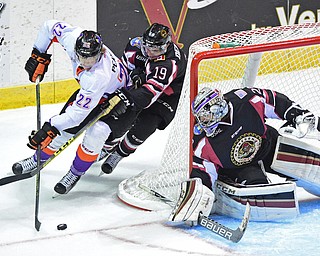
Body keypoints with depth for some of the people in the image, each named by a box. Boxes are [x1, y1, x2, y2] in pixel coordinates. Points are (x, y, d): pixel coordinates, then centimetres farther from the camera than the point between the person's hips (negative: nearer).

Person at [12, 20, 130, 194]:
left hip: (115, 96, -6)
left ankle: (76, 172, 0)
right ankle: (38, 159, 24)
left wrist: (50, 129, -45)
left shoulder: (99, 77, -46)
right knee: (65, 127, 1)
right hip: (88, 89, 7)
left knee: (95, 134, -24)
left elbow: (79, 112, -44)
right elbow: (50, 26, -11)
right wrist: (38, 55, -10)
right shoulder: (72, 38, -31)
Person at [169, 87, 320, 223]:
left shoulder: (244, 101, -27)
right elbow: (201, 170, -23)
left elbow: (275, 100, -11)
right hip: (237, 168, -2)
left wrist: (299, 116, -12)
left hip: (268, 145, 2)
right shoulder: (202, 141, -25)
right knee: (255, 182, -32)